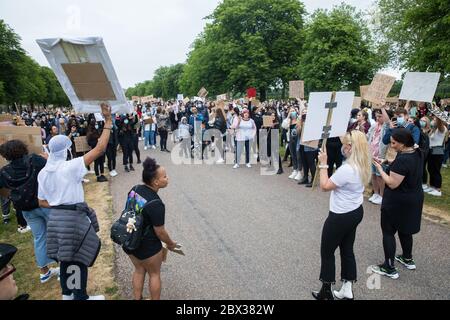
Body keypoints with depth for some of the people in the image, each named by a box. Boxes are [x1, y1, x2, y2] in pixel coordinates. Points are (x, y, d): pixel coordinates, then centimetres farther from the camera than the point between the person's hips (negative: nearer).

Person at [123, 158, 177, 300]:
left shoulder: (135, 189, -7)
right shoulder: (156, 204, -29)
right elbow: (160, 232, -20)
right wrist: (170, 243, -2)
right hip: (147, 246, -7)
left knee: (139, 270, 27)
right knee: (154, 274, 17)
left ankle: (137, 298, 41)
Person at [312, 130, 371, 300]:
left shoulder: (347, 169, -30)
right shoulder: (363, 165, -1)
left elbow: (325, 186, -19)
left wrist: (323, 164, -13)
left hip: (341, 217, -9)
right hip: (356, 212, 9)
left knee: (327, 252, 9)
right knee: (347, 250, 19)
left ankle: (326, 292, 22)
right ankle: (347, 289, 30)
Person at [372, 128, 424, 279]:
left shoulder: (402, 160, -28)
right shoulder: (418, 153, 1)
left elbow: (392, 184, -25)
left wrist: (380, 168, -16)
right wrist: (390, 165, 5)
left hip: (397, 202, -9)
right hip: (415, 198, 9)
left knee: (388, 232, 4)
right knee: (405, 230, 25)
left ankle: (389, 268, 13)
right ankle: (408, 259, 42)